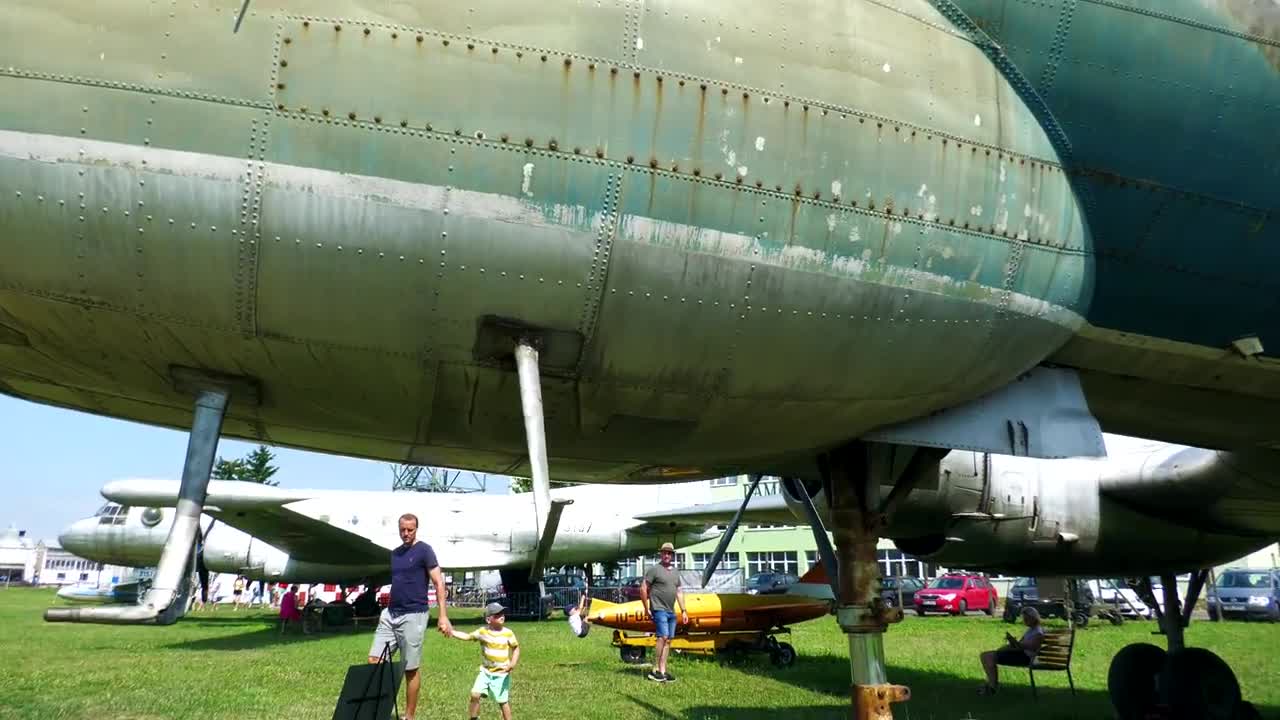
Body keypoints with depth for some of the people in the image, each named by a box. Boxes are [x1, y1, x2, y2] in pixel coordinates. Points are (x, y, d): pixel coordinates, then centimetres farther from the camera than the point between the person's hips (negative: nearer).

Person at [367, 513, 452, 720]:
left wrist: (443, 616, -18)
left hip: (413, 616, -7)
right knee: (374, 660, 0)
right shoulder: (395, 553, 14)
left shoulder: (424, 550, -7)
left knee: (411, 669, 1)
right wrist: (386, 609, 20)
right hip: (390, 614, 7)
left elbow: (439, 583, -11)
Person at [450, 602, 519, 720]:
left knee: (503, 701, 5)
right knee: (475, 694, -9)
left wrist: (512, 664, -15)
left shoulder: (508, 633, -10)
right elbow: (467, 636, 2)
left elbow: (516, 648, -1)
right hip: (485, 671, 2)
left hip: (502, 673, -2)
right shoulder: (483, 632, -7)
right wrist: (451, 632, -10)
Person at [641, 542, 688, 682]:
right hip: (659, 610, -7)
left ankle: (662, 671, 9)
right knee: (663, 637, -16)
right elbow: (643, 589, -5)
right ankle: (655, 670, -12)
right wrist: (646, 609, -6)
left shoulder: (675, 573, 18)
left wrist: (684, 611, 14)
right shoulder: (654, 570, -4)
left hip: (671, 612, 7)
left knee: (668, 640, 5)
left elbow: (679, 592, 21)